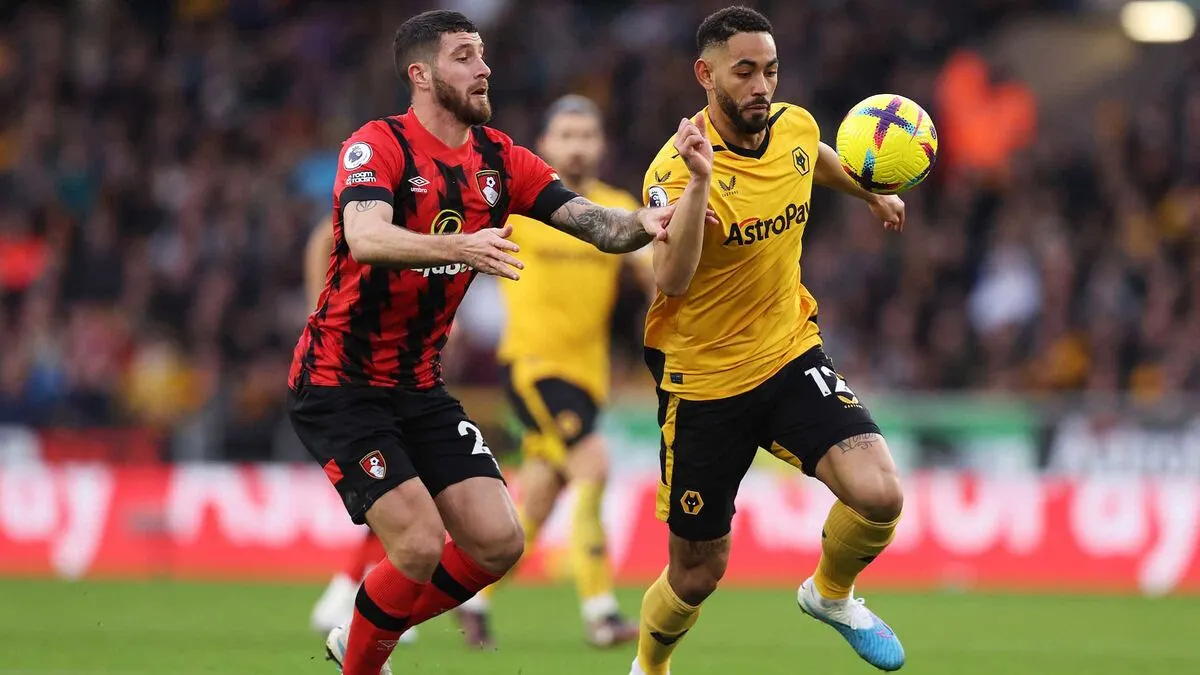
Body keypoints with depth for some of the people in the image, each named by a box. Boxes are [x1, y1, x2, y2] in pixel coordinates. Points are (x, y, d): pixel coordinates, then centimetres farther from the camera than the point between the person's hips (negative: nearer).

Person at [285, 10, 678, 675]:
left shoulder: (499, 159, 3)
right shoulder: (378, 145, -16)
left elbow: (590, 221, -5)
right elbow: (365, 239, -35)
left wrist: (644, 222, -27)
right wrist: (461, 247, -50)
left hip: (419, 386, 7)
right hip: (338, 386, -7)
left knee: (499, 544, -2)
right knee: (421, 548, -18)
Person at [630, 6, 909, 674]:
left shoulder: (795, 125, -4)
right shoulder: (675, 169, -21)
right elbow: (672, 280, -36)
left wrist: (873, 193, 39)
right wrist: (699, 180, -45)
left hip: (791, 353, 4)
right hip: (703, 381, -4)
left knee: (880, 495, -21)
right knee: (696, 575, 5)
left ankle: (831, 594, 12)